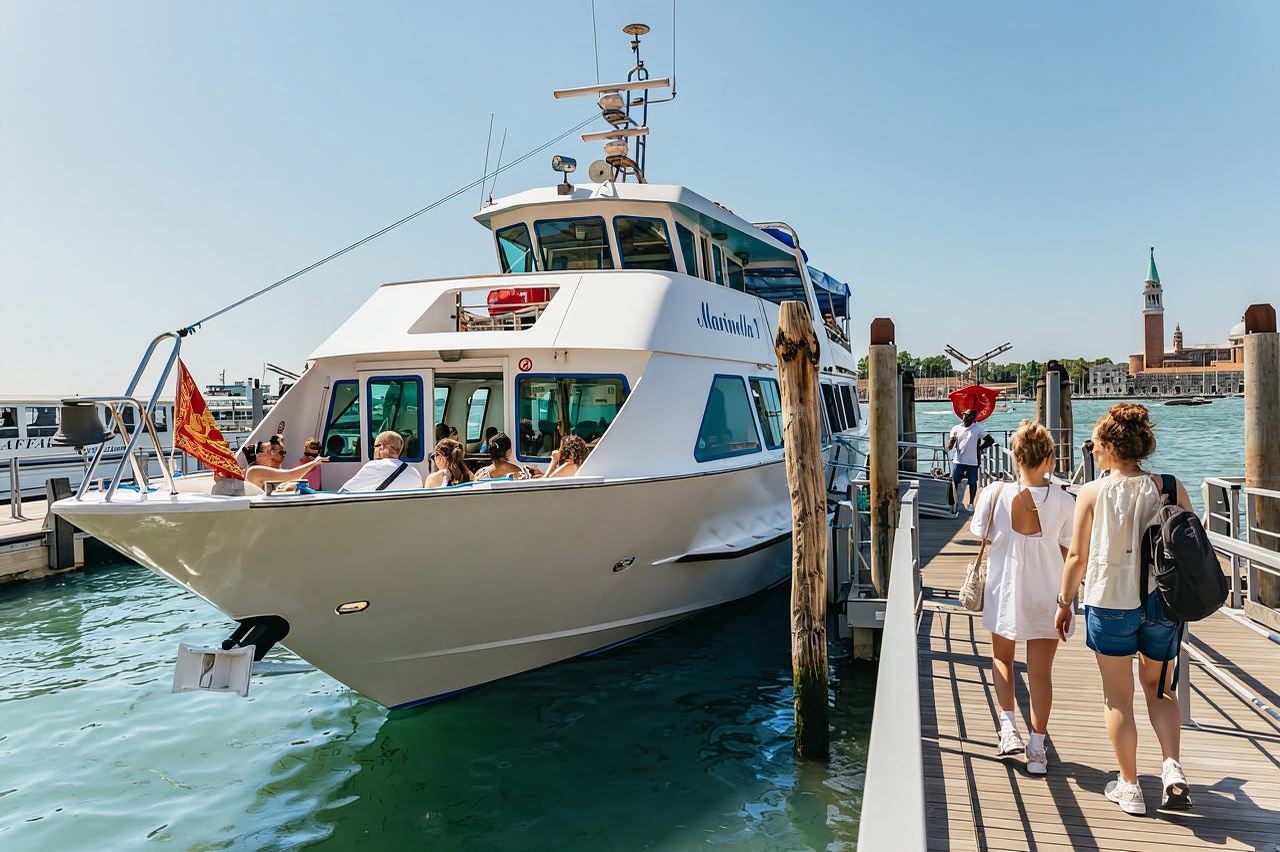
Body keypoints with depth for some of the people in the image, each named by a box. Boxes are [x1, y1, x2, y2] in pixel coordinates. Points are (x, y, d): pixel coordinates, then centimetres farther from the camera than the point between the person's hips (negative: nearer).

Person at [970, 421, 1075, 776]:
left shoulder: (994, 494, -14)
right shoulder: (1063, 502, -12)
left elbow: (981, 536, 0)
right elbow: (1069, 553, -2)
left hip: (1004, 593, 0)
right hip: (1046, 597, 0)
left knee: (1002, 658, 23)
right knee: (1041, 672, 9)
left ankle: (1008, 727, 12)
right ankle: (1037, 750, 15)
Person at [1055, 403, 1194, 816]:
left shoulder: (1092, 493, -11)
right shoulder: (1170, 488, -5)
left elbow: (1077, 557, -7)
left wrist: (1064, 602, 6)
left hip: (1110, 603, -3)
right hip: (1162, 602, 3)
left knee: (1118, 697, 11)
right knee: (1157, 689, 22)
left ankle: (1129, 787, 19)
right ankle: (1173, 768, 6)